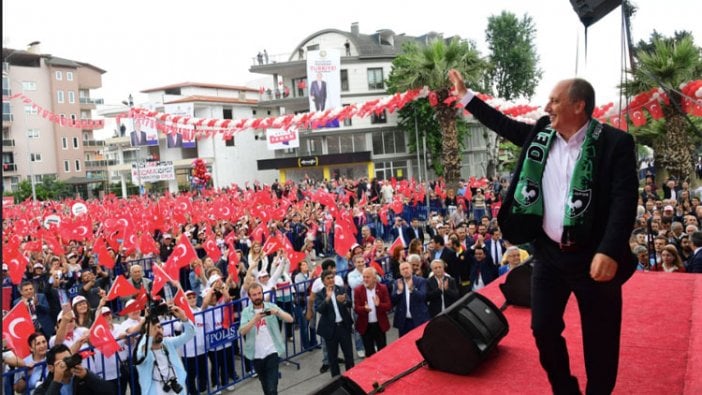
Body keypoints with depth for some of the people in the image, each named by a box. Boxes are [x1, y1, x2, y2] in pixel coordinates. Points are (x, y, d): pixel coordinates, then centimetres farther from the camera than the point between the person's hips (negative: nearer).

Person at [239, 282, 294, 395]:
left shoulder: (271, 306, -2)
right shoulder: (246, 311, 0)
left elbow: (290, 319, -11)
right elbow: (242, 331, -15)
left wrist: (277, 312, -29)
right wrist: (255, 319, -31)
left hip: (272, 352, -2)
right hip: (256, 355, 2)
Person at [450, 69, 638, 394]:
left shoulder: (615, 143, -11)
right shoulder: (541, 134, 5)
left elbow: (624, 201, -17)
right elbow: (505, 124, 18)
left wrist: (609, 252, -27)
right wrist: (464, 95, 18)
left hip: (592, 256, -5)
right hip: (548, 252, 5)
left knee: (600, 339, 8)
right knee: (544, 328, 11)